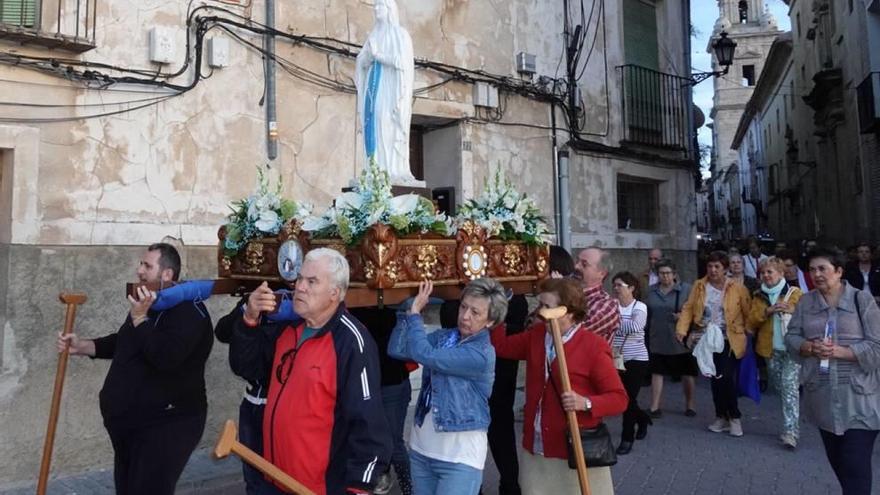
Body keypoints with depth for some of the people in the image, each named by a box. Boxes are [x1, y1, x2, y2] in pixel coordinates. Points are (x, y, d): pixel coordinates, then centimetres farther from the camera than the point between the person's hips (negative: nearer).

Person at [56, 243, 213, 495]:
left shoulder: (189, 310, -20)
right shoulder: (148, 304, 13)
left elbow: (166, 357, -32)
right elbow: (123, 343, 26)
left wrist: (140, 318, -27)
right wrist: (81, 346, 12)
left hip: (164, 425, -10)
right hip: (130, 422, 10)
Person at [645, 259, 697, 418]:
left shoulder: (686, 289, -5)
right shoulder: (651, 291, 7)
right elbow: (647, 313, 12)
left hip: (680, 340, -2)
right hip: (657, 340, 3)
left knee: (687, 373, 11)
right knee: (656, 372, 4)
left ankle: (690, 404, 27)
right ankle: (654, 407, 9)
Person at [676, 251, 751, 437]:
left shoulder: (737, 288, -6)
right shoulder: (699, 286, 2)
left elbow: (748, 313, -1)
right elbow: (688, 308, -3)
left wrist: (748, 334, -2)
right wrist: (682, 329, -14)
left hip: (729, 341, -3)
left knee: (727, 379, -11)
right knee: (715, 380, 10)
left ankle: (735, 417, 10)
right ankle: (721, 417, 25)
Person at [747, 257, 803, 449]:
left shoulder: (795, 293, -1)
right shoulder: (759, 296, 10)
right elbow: (752, 321, 3)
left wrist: (794, 311, -20)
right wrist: (767, 311, -12)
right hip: (771, 349, 4)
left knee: (789, 386, -13)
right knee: (780, 387, 11)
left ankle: (791, 431, -12)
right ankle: (791, 425, 26)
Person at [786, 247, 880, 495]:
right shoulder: (805, 302, 6)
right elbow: (791, 338, 6)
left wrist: (839, 351, -19)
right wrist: (810, 347, -14)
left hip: (858, 397, -4)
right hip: (822, 396, 4)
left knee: (856, 464, -4)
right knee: (836, 458, 18)